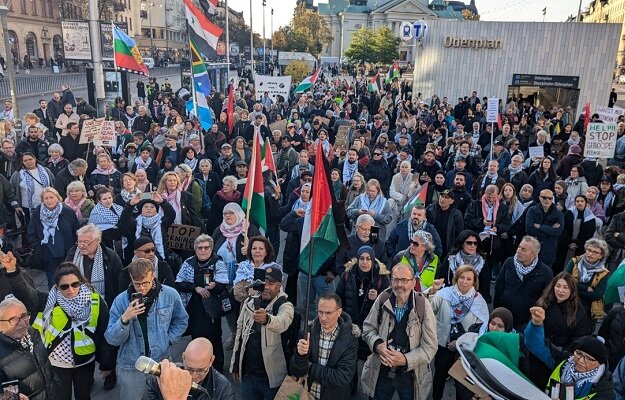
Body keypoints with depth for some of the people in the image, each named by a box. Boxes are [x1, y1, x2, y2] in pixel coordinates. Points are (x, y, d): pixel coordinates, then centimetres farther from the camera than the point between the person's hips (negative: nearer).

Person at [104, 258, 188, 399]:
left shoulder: (170, 295, -9)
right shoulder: (121, 300, -10)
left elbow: (181, 320, 8)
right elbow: (112, 339, -12)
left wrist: (168, 339, -3)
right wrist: (124, 319, -28)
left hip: (161, 363, 1)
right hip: (130, 367, 0)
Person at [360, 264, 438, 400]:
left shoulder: (423, 307, -14)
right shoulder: (383, 299, -9)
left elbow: (430, 347, -12)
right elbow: (368, 327, 2)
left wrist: (406, 359, -24)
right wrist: (377, 344, -18)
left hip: (410, 375, -2)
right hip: (381, 372, 2)